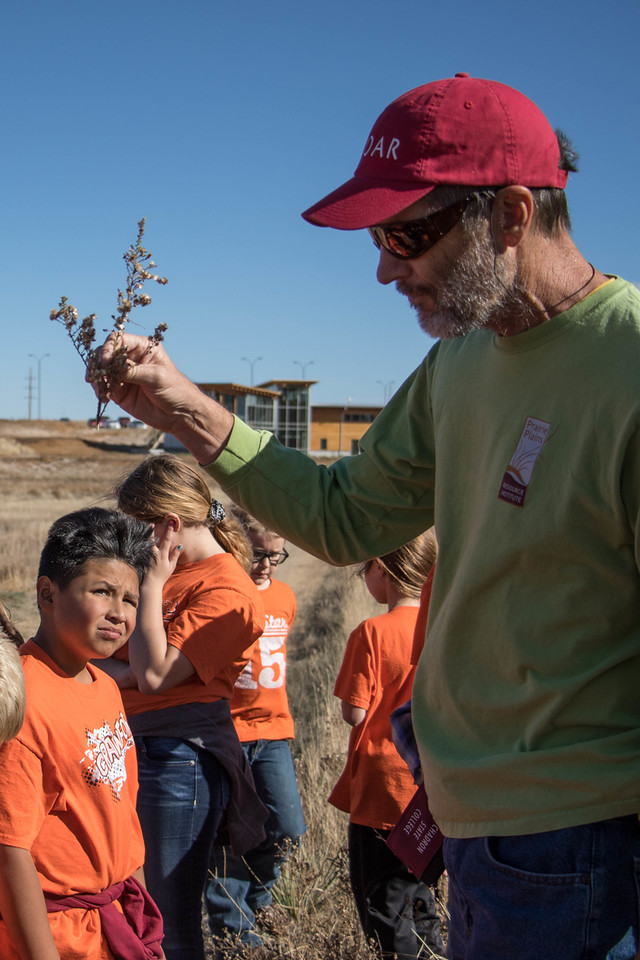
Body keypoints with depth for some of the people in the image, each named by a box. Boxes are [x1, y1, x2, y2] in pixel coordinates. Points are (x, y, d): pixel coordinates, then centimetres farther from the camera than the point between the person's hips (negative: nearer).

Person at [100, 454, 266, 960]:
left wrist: (152, 583, -15)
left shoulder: (227, 592, -14)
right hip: (130, 745, 9)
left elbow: (154, 674, -20)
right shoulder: (168, 571, 14)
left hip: (177, 760, -9)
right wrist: (119, 668, -7)